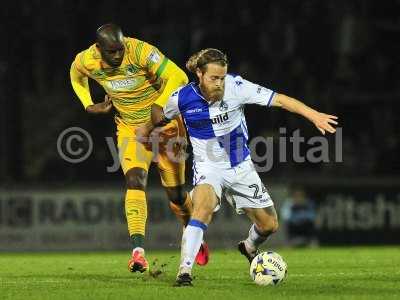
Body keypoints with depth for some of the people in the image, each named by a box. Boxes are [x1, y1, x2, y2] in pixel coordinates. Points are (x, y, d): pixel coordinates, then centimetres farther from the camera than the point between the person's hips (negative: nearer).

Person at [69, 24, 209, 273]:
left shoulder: (140, 51, -28)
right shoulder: (86, 61, -14)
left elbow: (177, 78, -28)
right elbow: (77, 76, 13)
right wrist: (89, 105, 2)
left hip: (164, 124, -2)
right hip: (130, 128, 2)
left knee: (176, 194, 6)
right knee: (135, 180, -23)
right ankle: (138, 250, -32)